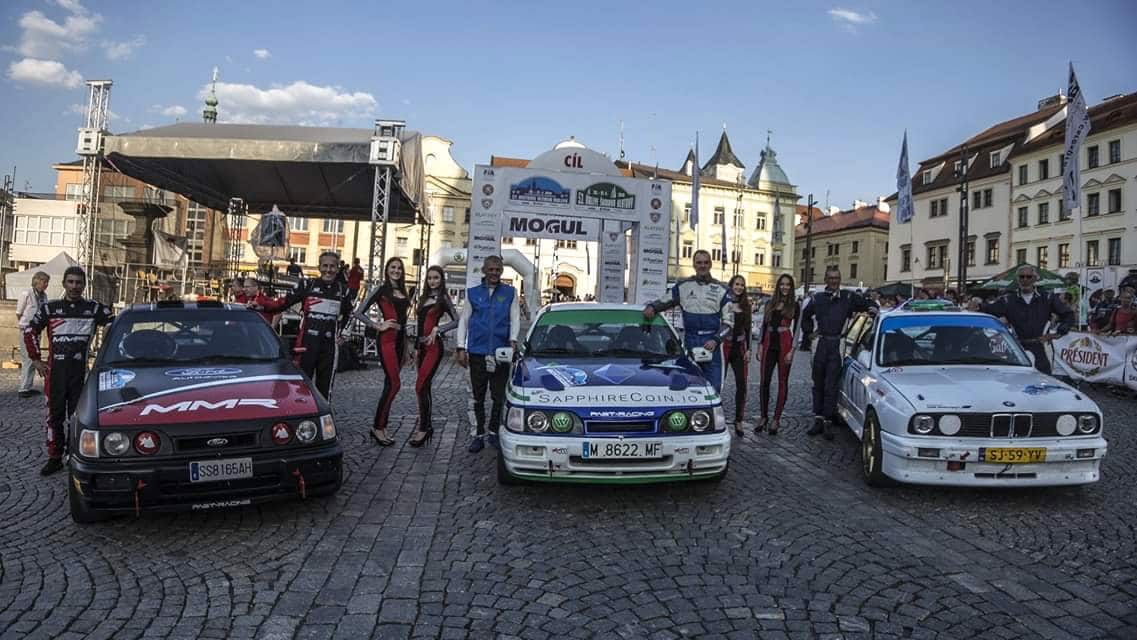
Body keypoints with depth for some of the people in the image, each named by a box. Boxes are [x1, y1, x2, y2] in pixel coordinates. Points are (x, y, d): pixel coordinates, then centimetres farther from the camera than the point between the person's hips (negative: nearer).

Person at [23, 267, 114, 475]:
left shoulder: (95, 309, 1)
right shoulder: (50, 308, 5)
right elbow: (30, 331, 13)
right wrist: (36, 359, 7)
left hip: (82, 372, -1)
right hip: (55, 371, 2)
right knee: (55, 416, 7)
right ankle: (54, 458, 17)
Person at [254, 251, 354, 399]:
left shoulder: (343, 290, 11)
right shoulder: (307, 285, 3)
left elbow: (348, 315, 26)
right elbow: (284, 302, -2)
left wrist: (343, 335, 16)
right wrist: (262, 306, -16)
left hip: (330, 344, 2)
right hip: (307, 342, -2)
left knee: (325, 385, 8)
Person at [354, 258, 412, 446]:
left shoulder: (403, 293, 17)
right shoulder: (381, 290, -2)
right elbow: (359, 312, -5)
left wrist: (405, 349, 20)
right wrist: (378, 326, -9)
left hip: (400, 340, 7)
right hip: (387, 340, -7)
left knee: (389, 384, 8)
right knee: (394, 383, -12)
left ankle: (380, 427, 14)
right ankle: (378, 427, -3)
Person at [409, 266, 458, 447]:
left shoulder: (443, 298, -4)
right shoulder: (423, 298, 16)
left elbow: (456, 321, -11)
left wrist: (437, 329, -19)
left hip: (434, 346, -7)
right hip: (422, 346, 7)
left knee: (421, 387, -13)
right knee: (425, 388, 10)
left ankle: (424, 428, -9)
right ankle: (428, 426, 18)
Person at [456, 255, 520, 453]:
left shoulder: (510, 293, 8)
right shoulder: (473, 293, 10)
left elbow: (515, 318, 5)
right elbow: (463, 320, 9)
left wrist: (513, 340, -11)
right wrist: (461, 348, 3)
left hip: (501, 352, 0)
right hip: (477, 352, 1)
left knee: (499, 396, 3)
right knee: (478, 397, 6)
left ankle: (494, 432, 18)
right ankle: (478, 435, 14)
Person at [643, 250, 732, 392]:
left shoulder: (721, 290, 5)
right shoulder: (683, 286, 9)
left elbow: (728, 322, 3)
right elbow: (665, 301, 19)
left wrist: (715, 340, -12)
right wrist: (652, 307, -4)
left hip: (711, 343, -1)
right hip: (690, 341, 1)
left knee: (713, 386, -4)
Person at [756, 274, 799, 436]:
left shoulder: (794, 306, 2)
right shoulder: (770, 304, 12)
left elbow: (796, 329, -2)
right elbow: (764, 325, 13)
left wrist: (792, 351, -10)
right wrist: (760, 345, 6)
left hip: (784, 345, -3)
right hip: (769, 345, 3)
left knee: (783, 383, 2)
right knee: (764, 381, 1)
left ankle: (776, 419, 8)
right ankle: (764, 417, 11)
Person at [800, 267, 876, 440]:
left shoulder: (849, 297, 3)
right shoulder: (818, 298, 10)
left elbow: (866, 305, 14)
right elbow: (806, 315, 24)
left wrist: (871, 308, -8)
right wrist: (809, 331, 12)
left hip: (837, 346, -3)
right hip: (820, 344, 3)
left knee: (831, 386, -4)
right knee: (818, 384, 9)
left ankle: (828, 422, 1)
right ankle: (818, 420, 17)